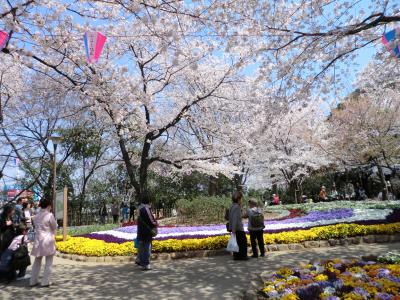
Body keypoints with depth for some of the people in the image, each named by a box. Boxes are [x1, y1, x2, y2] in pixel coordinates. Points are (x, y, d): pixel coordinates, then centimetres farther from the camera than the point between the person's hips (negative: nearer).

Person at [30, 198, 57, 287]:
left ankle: (33, 281, 22)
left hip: (38, 240, 6)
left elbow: (36, 227, 8)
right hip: (48, 240, -6)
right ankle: (45, 282, 7)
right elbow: (54, 228, -6)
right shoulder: (50, 215, -13)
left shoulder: (36, 216, 6)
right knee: (48, 262, 5)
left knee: (37, 261, 17)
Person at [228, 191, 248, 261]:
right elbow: (235, 218, -23)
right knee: (243, 241, 4)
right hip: (238, 228, -9)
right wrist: (233, 229, -24)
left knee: (237, 242, 15)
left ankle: (236, 256, 19)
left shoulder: (232, 206, 10)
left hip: (234, 228, 9)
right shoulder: (237, 207, -18)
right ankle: (242, 256, 10)